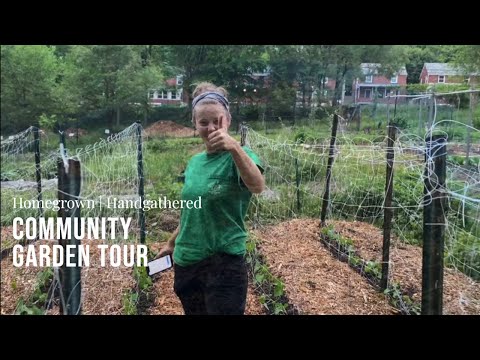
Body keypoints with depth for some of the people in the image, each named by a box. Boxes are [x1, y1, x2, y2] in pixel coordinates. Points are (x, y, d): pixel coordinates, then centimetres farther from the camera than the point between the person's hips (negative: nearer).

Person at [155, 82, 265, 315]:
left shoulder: (238, 157, -12)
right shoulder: (194, 163, 6)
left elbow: (258, 186, -35)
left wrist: (235, 147, -49)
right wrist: (172, 243, 24)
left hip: (224, 264, -6)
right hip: (186, 263, 6)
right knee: (193, 312, 20)